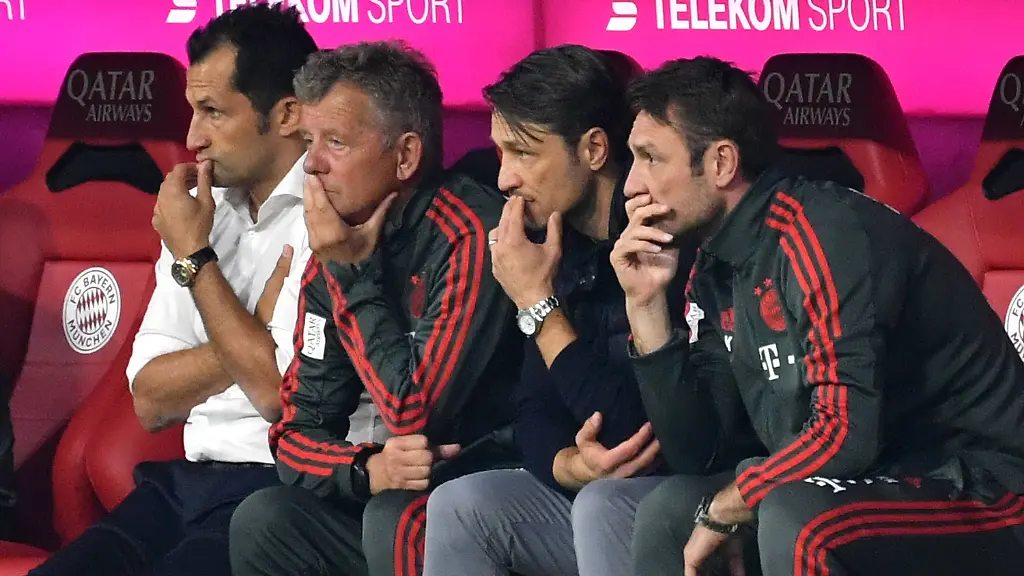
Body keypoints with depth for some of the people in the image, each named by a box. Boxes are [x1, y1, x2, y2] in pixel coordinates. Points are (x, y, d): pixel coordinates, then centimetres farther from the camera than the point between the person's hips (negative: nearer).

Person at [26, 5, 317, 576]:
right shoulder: (205, 212, 14)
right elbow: (150, 402, 11)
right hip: (189, 481, 7)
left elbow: (279, 393, -16)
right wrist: (254, 329, -5)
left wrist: (194, 257, -6)